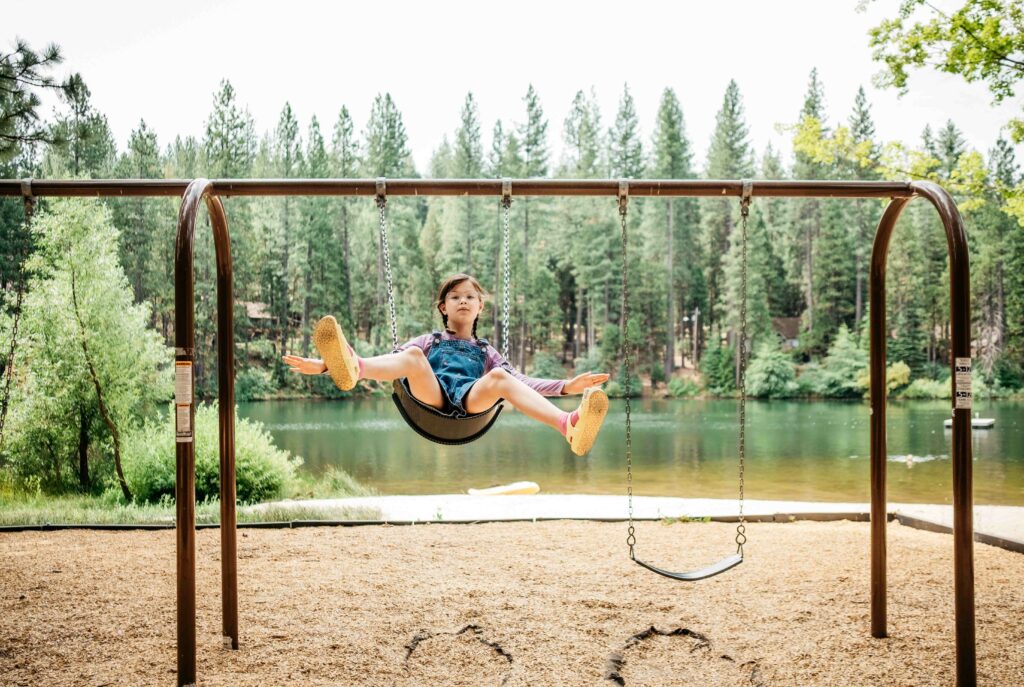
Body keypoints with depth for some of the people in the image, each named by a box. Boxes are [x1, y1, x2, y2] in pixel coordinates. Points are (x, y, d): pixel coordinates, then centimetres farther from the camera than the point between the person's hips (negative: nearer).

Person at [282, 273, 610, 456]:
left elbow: (522, 382, 24)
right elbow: (389, 363, 21)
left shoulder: (484, 351, 34)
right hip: (430, 397, 0)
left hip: (472, 401, 0)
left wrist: (566, 386, 9)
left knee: (499, 377, -32)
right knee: (413, 355, -29)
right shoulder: (430, 341, 31)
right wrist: (322, 366, 10)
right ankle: (350, 367, -62)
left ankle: (570, 425, -59)